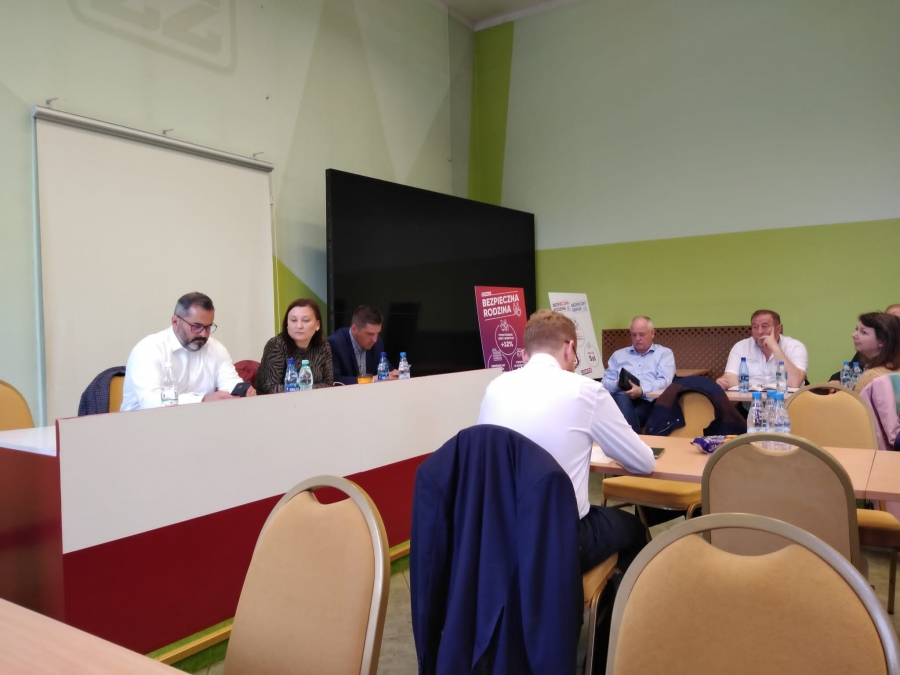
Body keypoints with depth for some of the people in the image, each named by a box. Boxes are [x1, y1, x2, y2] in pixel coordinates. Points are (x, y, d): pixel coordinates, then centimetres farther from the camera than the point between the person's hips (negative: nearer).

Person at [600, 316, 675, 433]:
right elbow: (605, 382, 18)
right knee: (622, 400, -37)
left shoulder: (664, 353, 17)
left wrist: (642, 391, -18)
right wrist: (617, 384, -7)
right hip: (622, 399, 2)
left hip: (648, 401, -2)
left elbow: (665, 381, 0)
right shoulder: (618, 355, 26)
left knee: (626, 416, -36)